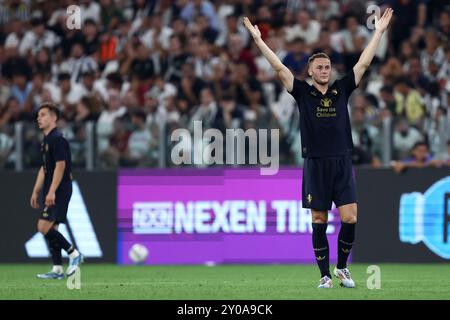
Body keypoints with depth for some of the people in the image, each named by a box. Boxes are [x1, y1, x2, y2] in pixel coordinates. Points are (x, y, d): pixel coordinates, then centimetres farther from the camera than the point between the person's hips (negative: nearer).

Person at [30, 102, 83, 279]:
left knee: (44, 226, -15)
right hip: (51, 192, 9)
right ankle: (57, 269, 7)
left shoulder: (57, 139, -13)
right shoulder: (46, 140, 16)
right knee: (50, 229, 6)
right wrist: (36, 192, 20)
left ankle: (73, 253, -5)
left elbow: (60, 165, -20)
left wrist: (52, 192, -24)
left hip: (60, 191, -9)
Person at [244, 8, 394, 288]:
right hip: (316, 165, -1)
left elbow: (363, 63, 11)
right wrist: (259, 40, -3)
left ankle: (342, 267, 13)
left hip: (342, 163, 1)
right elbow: (279, 67, 1)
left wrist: (379, 32, 10)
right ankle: (325, 275, 10)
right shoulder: (303, 92, 5)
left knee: (350, 218, -7)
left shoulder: (342, 90, 10)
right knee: (319, 222, 2)